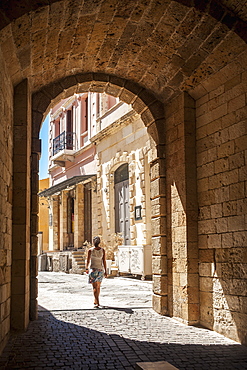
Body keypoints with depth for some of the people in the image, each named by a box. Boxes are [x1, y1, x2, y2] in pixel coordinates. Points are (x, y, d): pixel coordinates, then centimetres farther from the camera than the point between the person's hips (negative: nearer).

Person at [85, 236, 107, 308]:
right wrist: (105, 271, 2)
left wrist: (86, 268, 14)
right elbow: (104, 261, -2)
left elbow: (88, 261, -2)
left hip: (93, 269, -3)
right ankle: (95, 301, 34)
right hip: (100, 269, 3)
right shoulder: (102, 250, -2)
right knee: (98, 286, 19)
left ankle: (97, 303, -17)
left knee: (95, 287, -6)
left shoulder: (90, 250, -8)